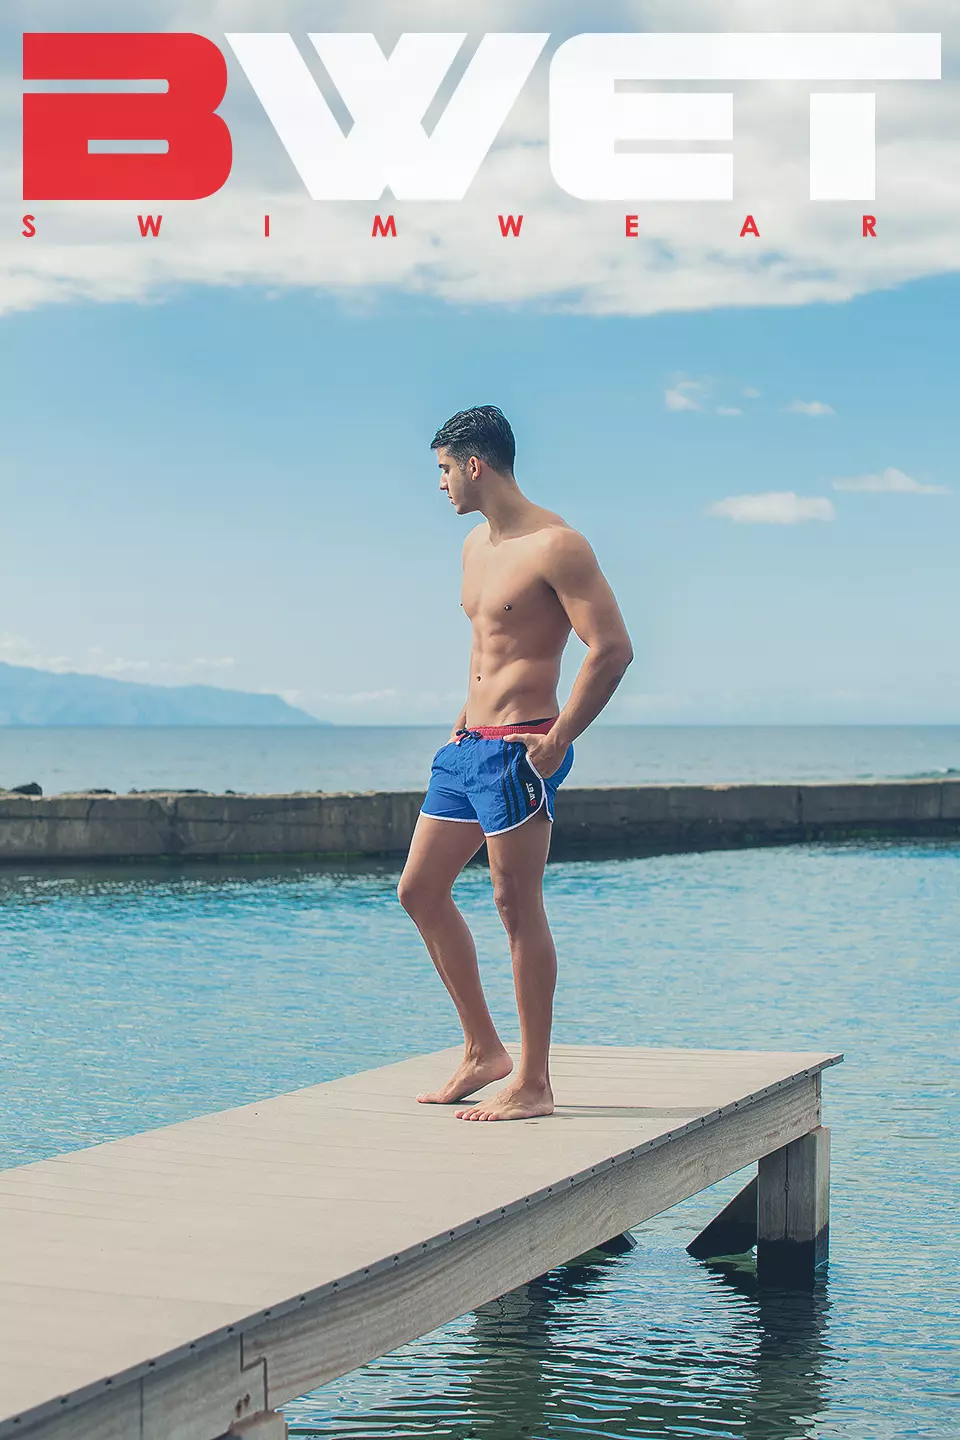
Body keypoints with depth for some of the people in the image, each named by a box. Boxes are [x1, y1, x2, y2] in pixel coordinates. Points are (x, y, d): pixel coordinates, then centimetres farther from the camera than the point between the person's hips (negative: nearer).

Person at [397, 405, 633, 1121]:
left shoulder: (556, 545, -13)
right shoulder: (477, 545, 16)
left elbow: (613, 648, -19)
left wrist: (556, 741, -18)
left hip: (518, 750, -10)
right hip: (469, 743, 10)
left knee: (518, 908, -6)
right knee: (419, 890, 10)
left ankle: (534, 1084, 3)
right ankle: (484, 1050, 21)